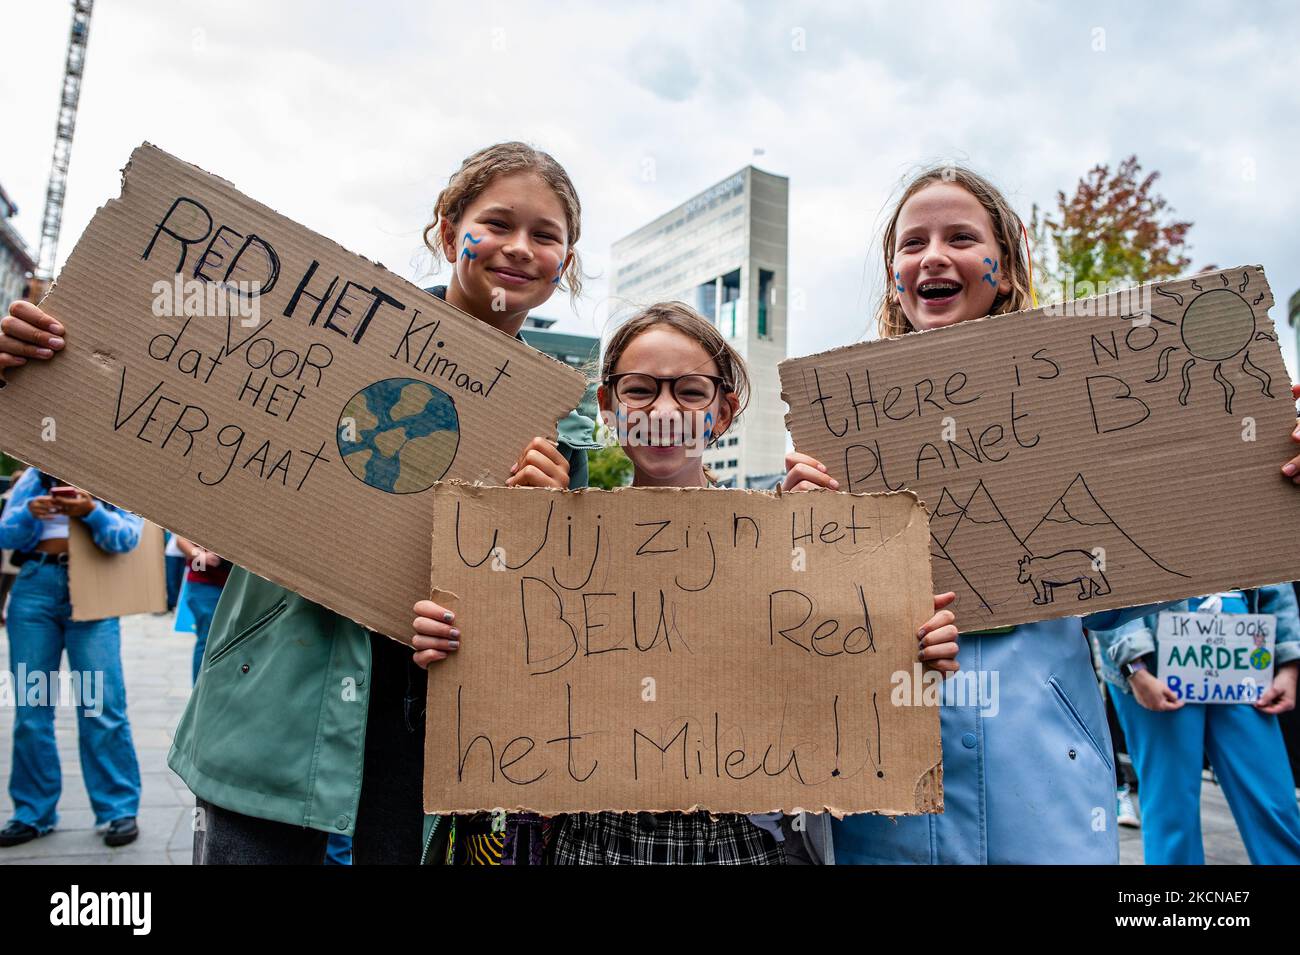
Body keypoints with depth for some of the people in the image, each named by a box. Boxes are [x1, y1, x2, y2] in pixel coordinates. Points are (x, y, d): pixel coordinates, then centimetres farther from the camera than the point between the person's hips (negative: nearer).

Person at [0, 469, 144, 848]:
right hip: (33, 587, 3)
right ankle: (34, 811, 17)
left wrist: (91, 511, -26)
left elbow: (126, 538, -8)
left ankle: (119, 809, 2)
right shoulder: (34, 477, 12)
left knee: (102, 706, -6)